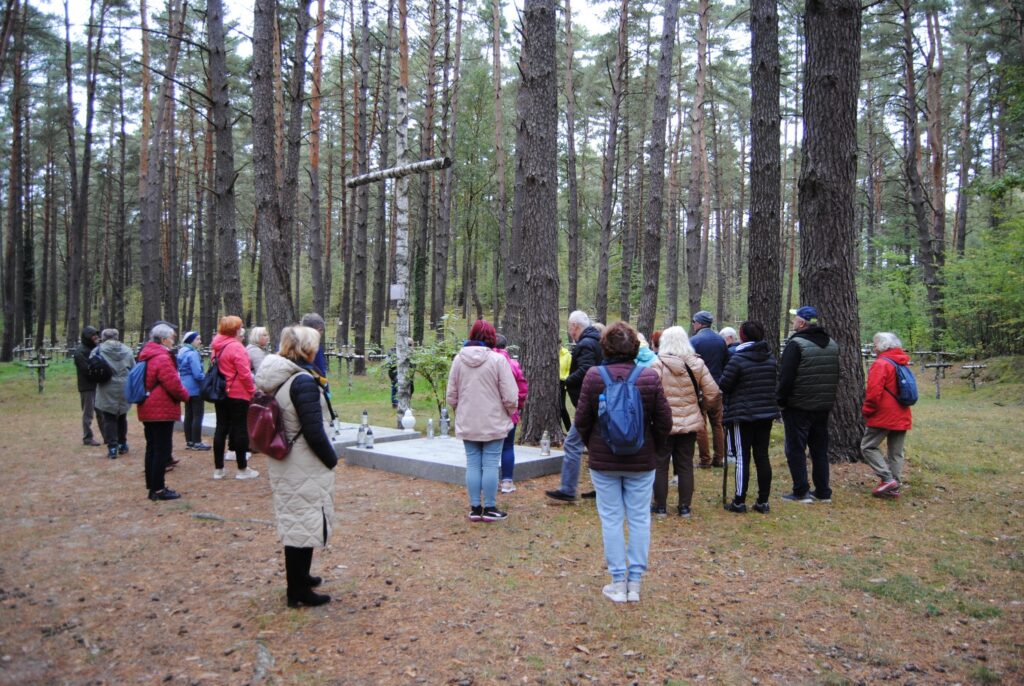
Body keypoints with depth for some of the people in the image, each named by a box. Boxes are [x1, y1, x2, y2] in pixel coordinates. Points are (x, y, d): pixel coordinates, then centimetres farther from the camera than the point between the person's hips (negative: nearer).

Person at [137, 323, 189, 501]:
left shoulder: (146, 356, 13)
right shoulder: (162, 358, -17)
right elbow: (173, 385, -21)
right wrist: (185, 395, -1)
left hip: (148, 410, 10)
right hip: (162, 410, -10)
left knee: (152, 448, 14)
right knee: (162, 450, -4)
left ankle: (152, 486, 20)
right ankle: (158, 489, -1)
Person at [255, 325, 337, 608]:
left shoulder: (275, 378, 5)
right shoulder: (303, 381, -22)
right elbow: (314, 431, -23)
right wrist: (332, 459, -8)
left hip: (283, 463, 9)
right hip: (305, 467, -9)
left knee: (294, 521, 21)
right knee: (305, 523, 2)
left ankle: (299, 577, 37)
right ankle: (298, 591, 13)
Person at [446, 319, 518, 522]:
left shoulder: (458, 359, -2)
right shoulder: (498, 360, -13)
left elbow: (451, 396, 3)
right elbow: (510, 397, -12)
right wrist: (510, 411, 8)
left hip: (467, 424, 4)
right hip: (493, 423, -3)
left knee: (472, 464, 10)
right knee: (491, 465, 4)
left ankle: (475, 508, 16)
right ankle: (490, 508, 11)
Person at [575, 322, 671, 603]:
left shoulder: (593, 376, -11)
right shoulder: (650, 377, -8)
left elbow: (582, 421, -6)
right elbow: (664, 422, -5)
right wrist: (652, 449, 11)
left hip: (603, 462, 0)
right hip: (641, 462, 1)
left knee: (611, 520, 9)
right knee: (639, 519, 11)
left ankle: (618, 582, 15)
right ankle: (635, 582, 17)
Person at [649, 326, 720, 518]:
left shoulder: (658, 364, -14)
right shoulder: (697, 364, -2)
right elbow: (713, 394, -2)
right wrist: (700, 405, 17)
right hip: (689, 422, 4)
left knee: (660, 464, 9)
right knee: (685, 465, 14)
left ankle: (660, 506, 15)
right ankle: (685, 506, 20)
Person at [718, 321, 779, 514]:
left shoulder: (738, 359, -14)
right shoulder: (771, 358, 6)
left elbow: (723, 386, -10)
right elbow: (776, 384, 12)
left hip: (743, 414, -5)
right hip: (767, 413, 5)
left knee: (743, 457, 0)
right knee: (762, 456, 9)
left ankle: (739, 501, 4)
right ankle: (763, 501, 14)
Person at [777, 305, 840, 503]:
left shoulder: (796, 344, -15)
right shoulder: (832, 345, 10)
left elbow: (786, 377, -18)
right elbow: (835, 376, 17)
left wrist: (780, 399, -7)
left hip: (798, 407, -7)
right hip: (823, 406, 7)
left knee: (796, 449, 1)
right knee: (820, 449, 14)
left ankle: (801, 492, 2)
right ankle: (823, 492, 17)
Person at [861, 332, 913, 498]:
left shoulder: (881, 364, -13)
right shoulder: (902, 364, 13)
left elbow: (874, 392, -20)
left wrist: (867, 411, -8)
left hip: (883, 416, -8)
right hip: (902, 416, 8)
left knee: (868, 446, 0)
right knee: (896, 453, 10)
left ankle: (887, 479, -9)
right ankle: (894, 487, 11)